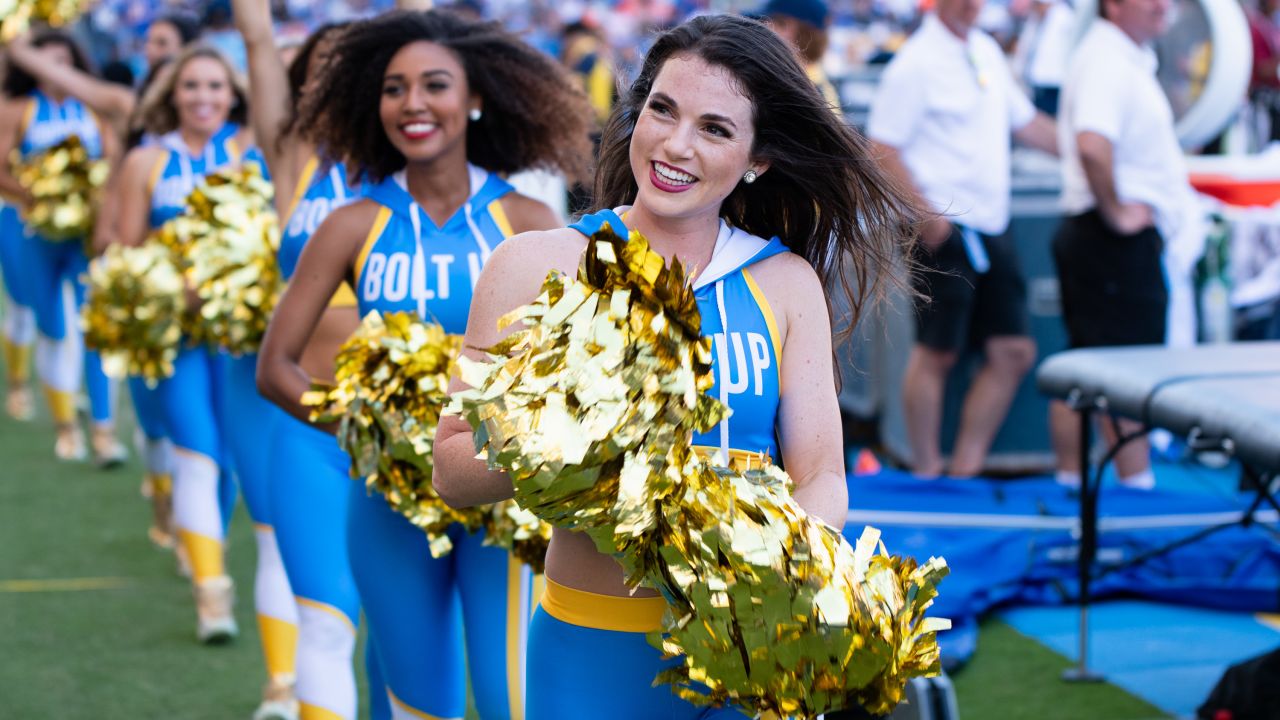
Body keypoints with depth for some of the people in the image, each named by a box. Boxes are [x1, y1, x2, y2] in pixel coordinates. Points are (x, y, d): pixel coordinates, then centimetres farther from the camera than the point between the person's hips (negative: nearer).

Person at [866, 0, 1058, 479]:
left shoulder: (986, 50, 14)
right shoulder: (916, 62, -11)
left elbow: (1024, 121, 25)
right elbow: (883, 149, -15)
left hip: (991, 228, 8)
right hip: (945, 229, -8)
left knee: (1014, 351, 6)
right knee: (936, 352, -1)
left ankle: (966, 467, 14)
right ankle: (927, 471, 10)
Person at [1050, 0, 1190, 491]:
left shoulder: (1129, 58, 16)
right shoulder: (1106, 61, -17)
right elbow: (1091, 145, -34)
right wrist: (1116, 211, -22)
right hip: (1120, 242, -10)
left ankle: (1070, 483, 18)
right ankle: (1137, 486, -4)